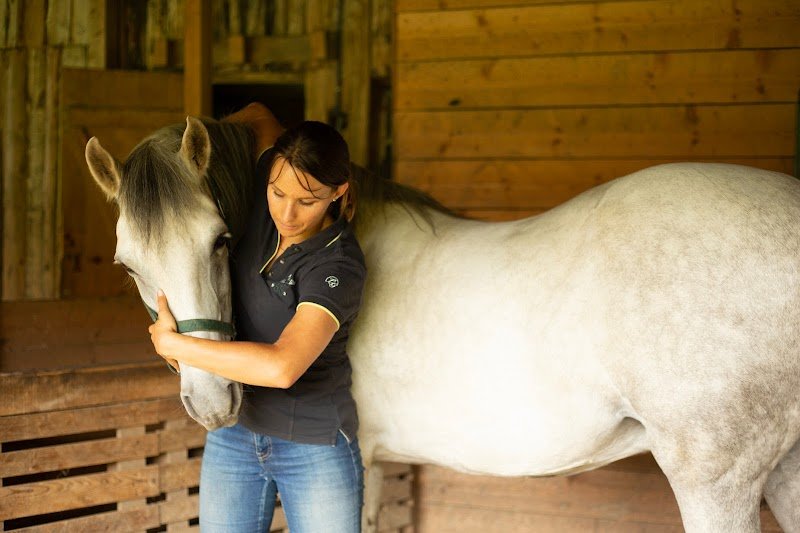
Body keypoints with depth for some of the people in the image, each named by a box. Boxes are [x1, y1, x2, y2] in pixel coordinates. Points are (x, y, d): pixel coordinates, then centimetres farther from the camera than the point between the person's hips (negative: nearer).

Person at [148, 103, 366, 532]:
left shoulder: (339, 266, -23)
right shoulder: (264, 204, -5)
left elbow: (281, 367, -36)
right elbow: (258, 117, 16)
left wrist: (172, 343, -27)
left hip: (315, 451, -6)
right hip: (232, 438, 6)